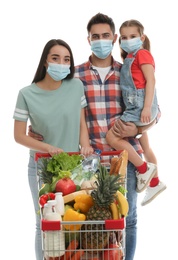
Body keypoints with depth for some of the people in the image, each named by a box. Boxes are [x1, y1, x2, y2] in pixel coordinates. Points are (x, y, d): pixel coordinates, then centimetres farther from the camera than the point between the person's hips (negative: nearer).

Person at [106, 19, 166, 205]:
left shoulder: (142, 53, -8)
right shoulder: (129, 58, 18)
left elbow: (151, 80, -17)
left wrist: (147, 107, -25)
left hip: (141, 106, -10)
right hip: (135, 107, 10)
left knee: (112, 137, -15)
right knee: (144, 146, 17)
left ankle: (144, 169, -6)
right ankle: (154, 183, 30)